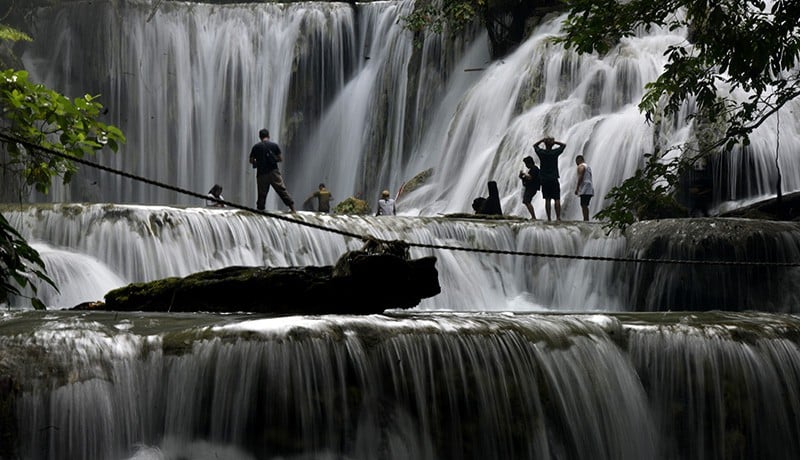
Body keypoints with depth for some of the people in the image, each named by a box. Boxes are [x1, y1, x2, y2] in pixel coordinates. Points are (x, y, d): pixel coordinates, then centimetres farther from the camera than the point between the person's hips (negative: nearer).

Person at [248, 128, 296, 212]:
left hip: (261, 173, 0)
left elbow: (251, 161, 6)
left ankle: (260, 210, 5)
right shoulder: (274, 145, 2)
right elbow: (280, 159, 3)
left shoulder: (256, 147, 2)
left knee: (262, 194, 7)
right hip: (274, 171, 0)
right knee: (282, 190, 0)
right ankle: (292, 207, -6)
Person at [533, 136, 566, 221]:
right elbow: (564, 145, 13)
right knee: (557, 199, 0)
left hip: (544, 179, 2)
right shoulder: (555, 152, -5)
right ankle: (558, 217, -8)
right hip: (554, 179, -2)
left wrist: (542, 140, 10)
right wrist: (554, 141, 5)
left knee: (547, 199, 2)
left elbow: (535, 145, 19)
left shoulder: (541, 152, -2)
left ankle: (549, 218, -2)